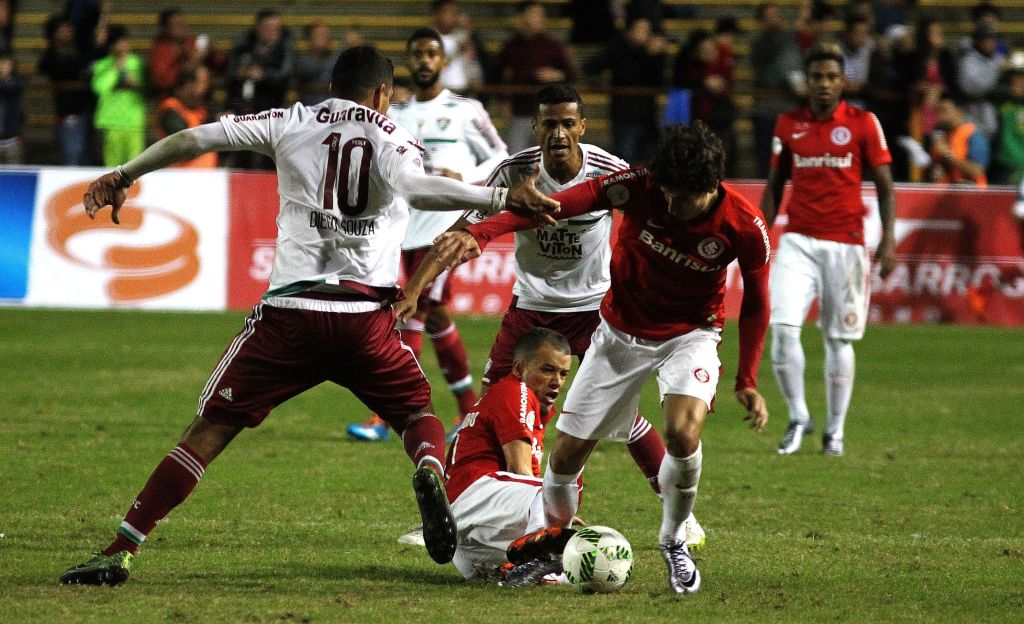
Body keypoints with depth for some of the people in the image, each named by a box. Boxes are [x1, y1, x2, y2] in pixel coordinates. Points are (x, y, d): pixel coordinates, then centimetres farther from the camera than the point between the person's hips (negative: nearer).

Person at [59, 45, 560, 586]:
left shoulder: (291, 125, 11)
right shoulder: (390, 139, 6)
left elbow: (195, 139, 10)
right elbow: (413, 187, -17)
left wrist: (123, 176, 22)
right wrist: (502, 198, -18)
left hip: (290, 313, 1)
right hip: (365, 315, -1)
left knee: (211, 429, 6)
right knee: (417, 413, 20)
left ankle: (119, 552, 1)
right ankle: (429, 468, -17)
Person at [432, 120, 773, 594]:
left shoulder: (744, 227, -21)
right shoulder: (639, 187, -24)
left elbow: (756, 303, -3)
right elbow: (557, 204, -32)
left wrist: (747, 382, -5)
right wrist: (479, 234, -46)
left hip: (690, 335, -1)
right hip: (622, 331, 2)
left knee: (683, 432, -29)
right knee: (567, 452, 0)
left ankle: (673, 541, -1)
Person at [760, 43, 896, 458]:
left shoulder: (863, 124, 0)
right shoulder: (788, 125, 7)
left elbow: (885, 186, 2)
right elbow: (774, 186, 15)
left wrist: (888, 240, -8)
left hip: (845, 243, -2)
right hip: (798, 240, 2)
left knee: (838, 340, 4)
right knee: (782, 329, -13)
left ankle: (835, 430, 16)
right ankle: (798, 418, 2)